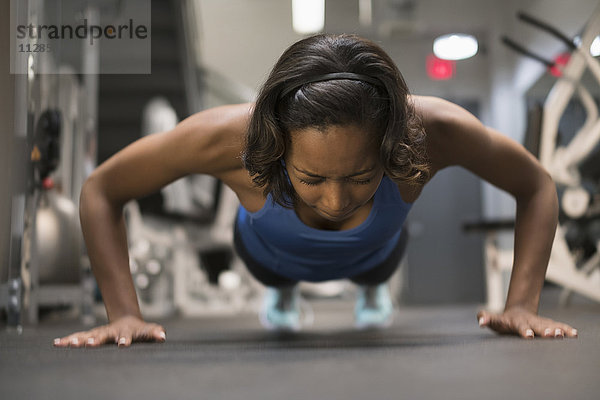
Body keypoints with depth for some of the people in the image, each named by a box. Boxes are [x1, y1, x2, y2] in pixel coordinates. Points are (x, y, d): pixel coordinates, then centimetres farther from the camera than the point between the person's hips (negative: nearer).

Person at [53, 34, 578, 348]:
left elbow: (537, 187, -26)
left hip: (373, 251, 1)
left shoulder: (431, 130, -46)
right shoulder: (229, 137, -48)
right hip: (271, 251, 0)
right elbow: (101, 191, -31)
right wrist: (125, 314, -38)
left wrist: (522, 306, -36)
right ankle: (283, 292, 75)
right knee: (275, 276, 37)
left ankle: (372, 289, 76)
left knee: (375, 272, 38)